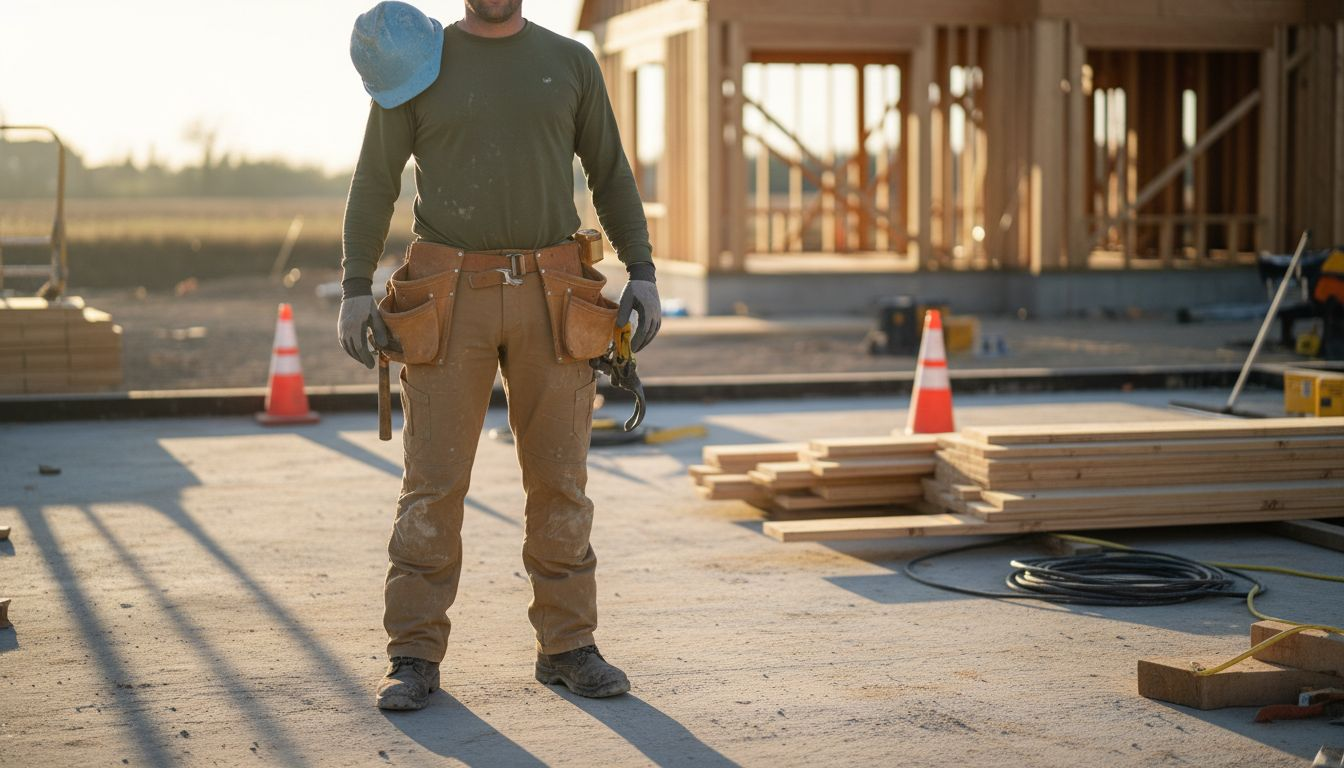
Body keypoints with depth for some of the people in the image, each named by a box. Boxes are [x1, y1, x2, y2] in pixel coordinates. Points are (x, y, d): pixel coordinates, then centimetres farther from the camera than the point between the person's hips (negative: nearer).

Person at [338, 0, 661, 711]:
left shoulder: (570, 62, 9)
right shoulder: (422, 63, 4)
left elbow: (611, 174, 13)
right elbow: (374, 184, 4)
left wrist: (642, 272, 3)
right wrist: (354, 290, -5)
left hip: (550, 300, 2)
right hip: (449, 301, -2)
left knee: (559, 479, 5)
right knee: (433, 482, -2)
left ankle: (567, 646, 15)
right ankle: (415, 656, 5)